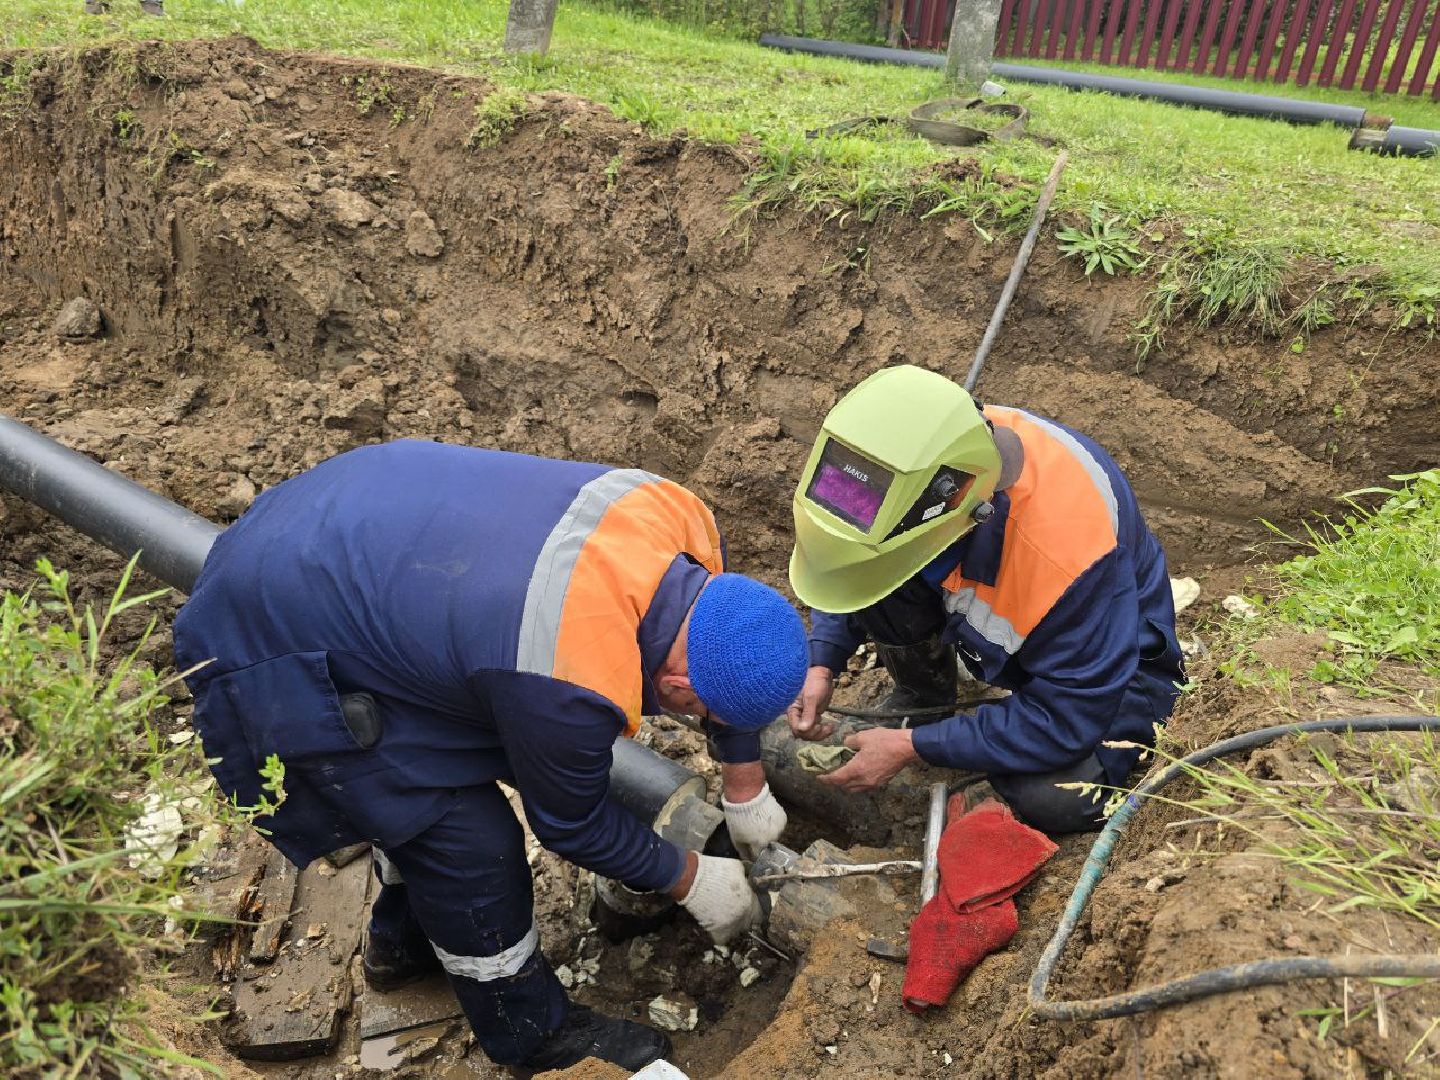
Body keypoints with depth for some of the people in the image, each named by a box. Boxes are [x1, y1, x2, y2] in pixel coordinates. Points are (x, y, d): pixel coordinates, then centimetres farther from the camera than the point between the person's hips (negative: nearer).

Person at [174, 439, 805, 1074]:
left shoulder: (677, 519, -14)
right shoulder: (569, 687, -34)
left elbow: (727, 652, 7)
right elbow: (571, 824, -12)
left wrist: (746, 788, 15)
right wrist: (691, 882, 3)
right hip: (274, 637, -8)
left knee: (438, 772, 22)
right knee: (466, 839, -3)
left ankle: (404, 940, 47)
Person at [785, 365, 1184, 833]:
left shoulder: (1069, 547, -42)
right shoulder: (901, 468, -24)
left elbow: (1066, 724, -31)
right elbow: (846, 570, -2)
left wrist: (913, 747, -28)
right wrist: (822, 665, -16)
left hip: (1105, 656, -5)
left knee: (1055, 801, -32)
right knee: (877, 576, -24)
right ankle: (923, 697, 5)